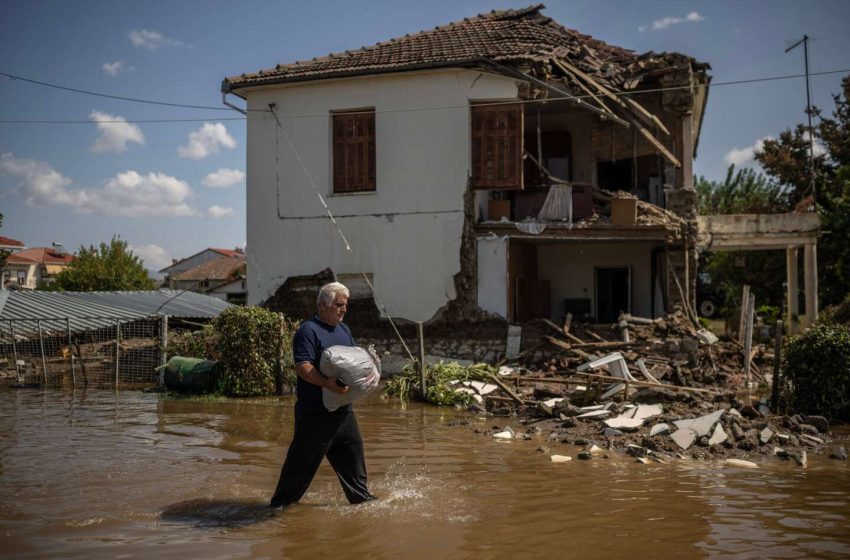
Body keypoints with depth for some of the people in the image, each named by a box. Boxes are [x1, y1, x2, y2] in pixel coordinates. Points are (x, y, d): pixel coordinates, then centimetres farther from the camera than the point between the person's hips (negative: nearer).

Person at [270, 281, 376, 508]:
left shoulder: (344, 330, 16)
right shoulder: (308, 330, -12)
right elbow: (303, 367, -22)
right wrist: (328, 384, -34)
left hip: (343, 408, 8)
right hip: (315, 410, -8)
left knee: (353, 449, 13)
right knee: (304, 457, -1)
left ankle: (360, 496, 26)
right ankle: (282, 501, 13)